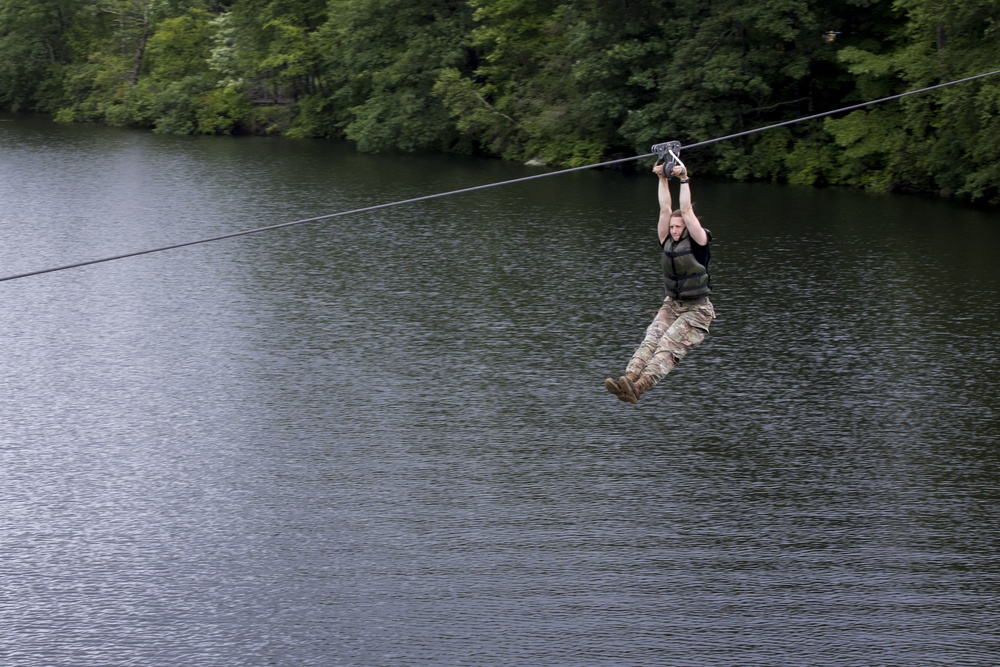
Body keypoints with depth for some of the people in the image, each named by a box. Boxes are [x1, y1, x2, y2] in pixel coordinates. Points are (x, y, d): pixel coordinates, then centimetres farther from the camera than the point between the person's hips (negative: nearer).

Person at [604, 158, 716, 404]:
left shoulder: (698, 243, -9)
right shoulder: (668, 242, 6)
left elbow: (686, 211, -18)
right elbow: (665, 209, 0)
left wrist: (684, 179, -20)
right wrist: (662, 179, -4)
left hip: (696, 310, -6)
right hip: (672, 305, 6)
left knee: (668, 346, -27)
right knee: (650, 340, -21)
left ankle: (639, 387, -49)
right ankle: (628, 379, -45)